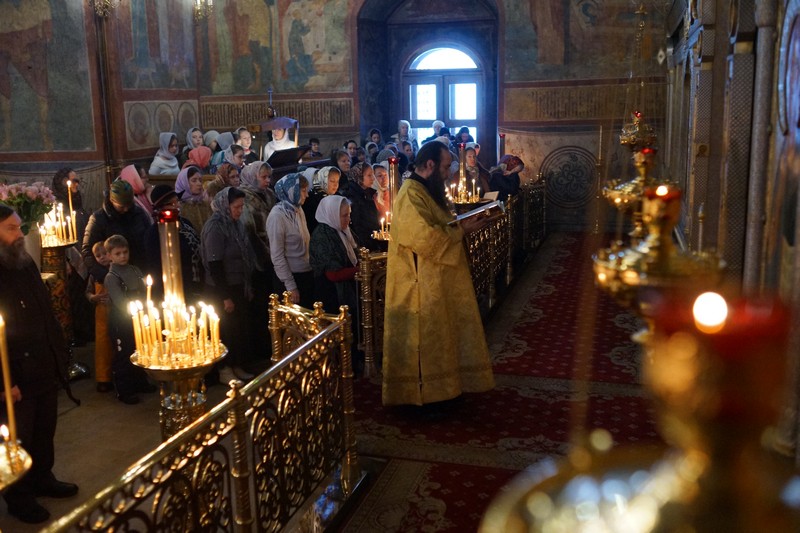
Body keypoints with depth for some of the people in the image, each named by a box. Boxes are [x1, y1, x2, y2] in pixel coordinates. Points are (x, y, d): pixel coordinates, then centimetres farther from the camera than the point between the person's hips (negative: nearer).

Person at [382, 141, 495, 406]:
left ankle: (438, 389, 28)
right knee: (425, 340, 0)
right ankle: (422, 395, 13)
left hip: (436, 283, 10)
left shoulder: (427, 190, 14)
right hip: (422, 287, -10)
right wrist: (462, 229, -17)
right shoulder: (411, 195, -19)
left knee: (438, 338, 17)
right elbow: (426, 238, -28)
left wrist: (463, 223, 1)